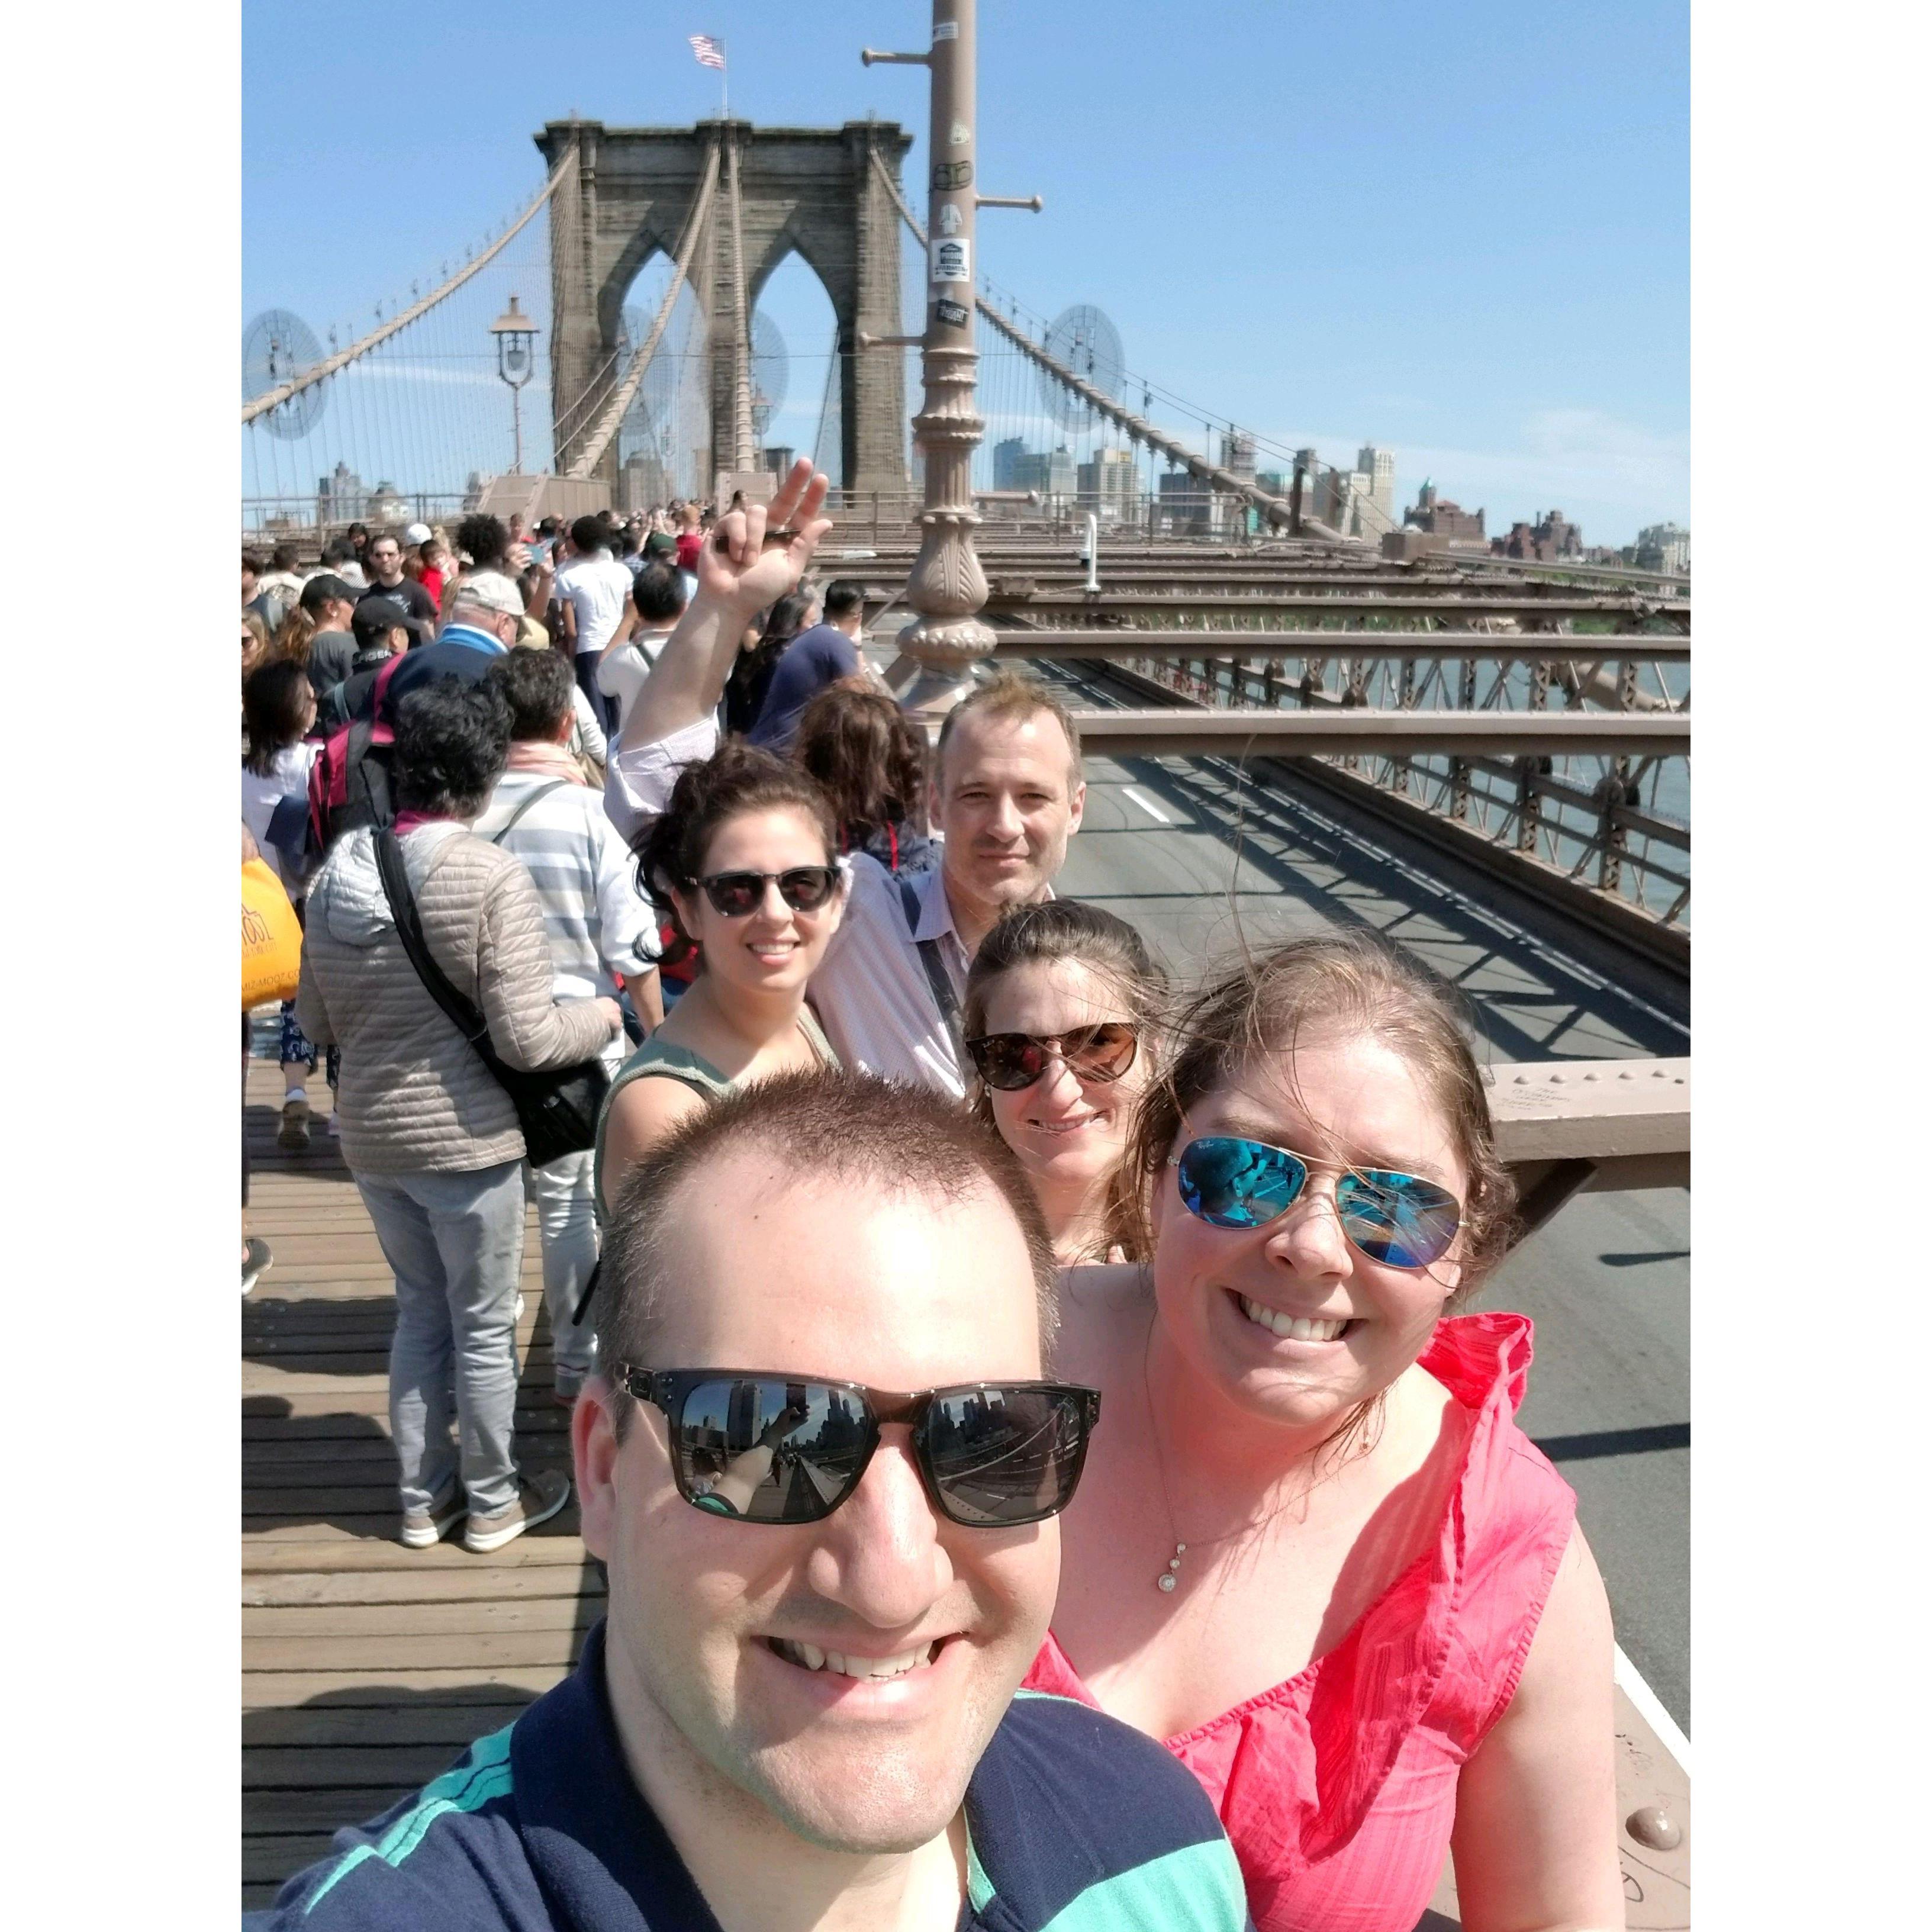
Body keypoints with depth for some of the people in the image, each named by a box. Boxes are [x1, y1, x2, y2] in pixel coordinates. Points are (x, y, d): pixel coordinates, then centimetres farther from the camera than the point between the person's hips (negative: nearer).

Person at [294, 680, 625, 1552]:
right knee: (483, 1327, 12)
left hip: (371, 1138, 6)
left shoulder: (338, 870, -1)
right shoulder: (491, 876, -19)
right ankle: (492, 1501, 29)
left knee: (419, 1313, 22)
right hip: (467, 1141, -5)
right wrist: (602, 1015, -1)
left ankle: (423, 1497, 33)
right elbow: (526, 1039, -19)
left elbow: (315, 1021, 9)